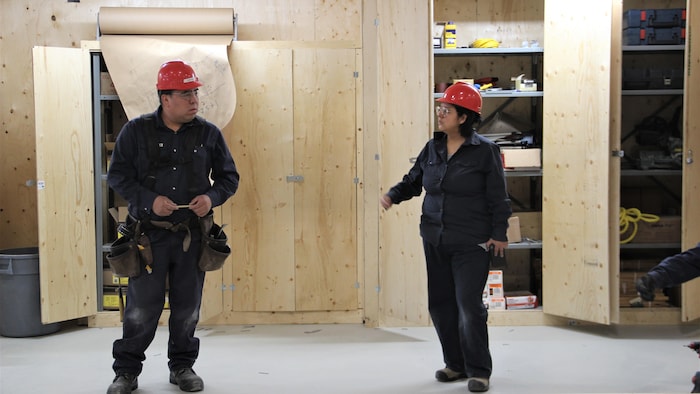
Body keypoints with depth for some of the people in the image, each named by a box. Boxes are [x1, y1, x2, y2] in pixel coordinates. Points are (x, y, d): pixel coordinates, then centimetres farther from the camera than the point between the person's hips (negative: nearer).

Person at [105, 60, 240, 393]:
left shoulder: (209, 134, 2)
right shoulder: (136, 131, -2)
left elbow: (229, 177, 9)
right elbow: (117, 175, 0)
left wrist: (212, 197, -11)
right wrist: (149, 200, -15)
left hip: (192, 234, 2)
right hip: (149, 233, -2)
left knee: (187, 307, 10)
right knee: (142, 307, 0)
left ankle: (182, 366, 27)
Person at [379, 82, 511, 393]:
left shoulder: (485, 151, -7)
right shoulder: (432, 148, 6)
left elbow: (498, 197, -6)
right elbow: (413, 180, 14)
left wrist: (499, 234, -8)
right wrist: (393, 195, -5)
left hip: (471, 243, -6)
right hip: (435, 240, 6)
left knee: (469, 306, -7)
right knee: (440, 304, 10)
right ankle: (456, 364, 26)